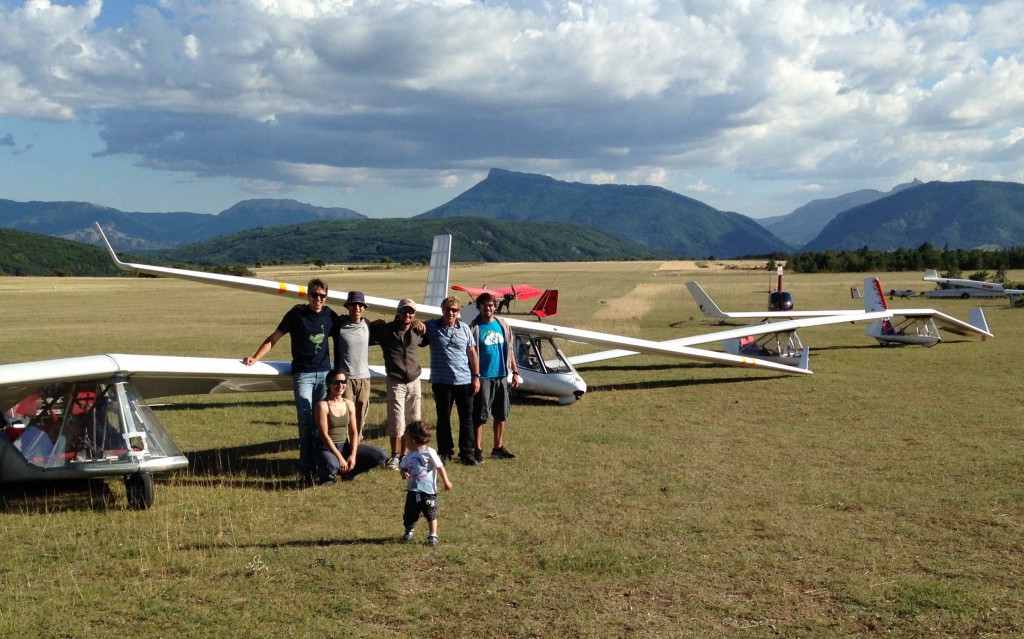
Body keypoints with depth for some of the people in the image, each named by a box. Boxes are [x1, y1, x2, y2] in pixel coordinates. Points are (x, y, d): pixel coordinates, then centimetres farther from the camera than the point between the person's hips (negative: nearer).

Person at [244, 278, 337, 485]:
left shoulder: (330, 315, 6)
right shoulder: (297, 314, -3)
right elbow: (274, 338, 0)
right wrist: (255, 358, -6)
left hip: (325, 374, 4)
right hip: (303, 374, -4)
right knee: (306, 423, -10)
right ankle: (305, 471, -9)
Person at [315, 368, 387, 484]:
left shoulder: (349, 404, 5)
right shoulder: (323, 405, -13)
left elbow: (353, 432, 3)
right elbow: (324, 435, -17)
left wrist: (353, 455, -12)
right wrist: (340, 458, -22)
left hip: (345, 446, 6)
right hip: (327, 448, -6)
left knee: (381, 456, -8)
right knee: (331, 465, -41)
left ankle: (347, 472, 10)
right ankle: (326, 475, -1)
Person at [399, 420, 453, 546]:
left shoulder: (429, 453, -12)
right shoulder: (409, 456, 4)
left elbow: (440, 467, -7)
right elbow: (403, 468, 12)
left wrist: (446, 482, -5)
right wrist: (404, 474, -12)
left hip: (428, 490, -5)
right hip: (413, 490, 5)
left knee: (431, 515, 1)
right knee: (409, 514, 13)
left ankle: (432, 535, 15)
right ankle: (409, 531, 37)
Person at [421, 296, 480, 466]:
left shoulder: (464, 328, 5)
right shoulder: (431, 326, 0)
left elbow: (472, 353, 8)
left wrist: (476, 377, 4)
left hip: (464, 381, 1)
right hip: (442, 382, -1)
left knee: (466, 418, 5)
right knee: (443, 418, 8)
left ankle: (467, 452, 13)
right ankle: (445, 452, 19)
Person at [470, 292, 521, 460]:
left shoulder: (503, 325, 8)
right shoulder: (474, 328, -7)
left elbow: (509, 350, 13)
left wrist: (515, 372, 10)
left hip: (501, 376, 5)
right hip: (483, 377, -5)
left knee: (501, 415, 11)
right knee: (480, 416, -1)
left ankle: (498, 448, 22)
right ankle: (478, 449, 7)